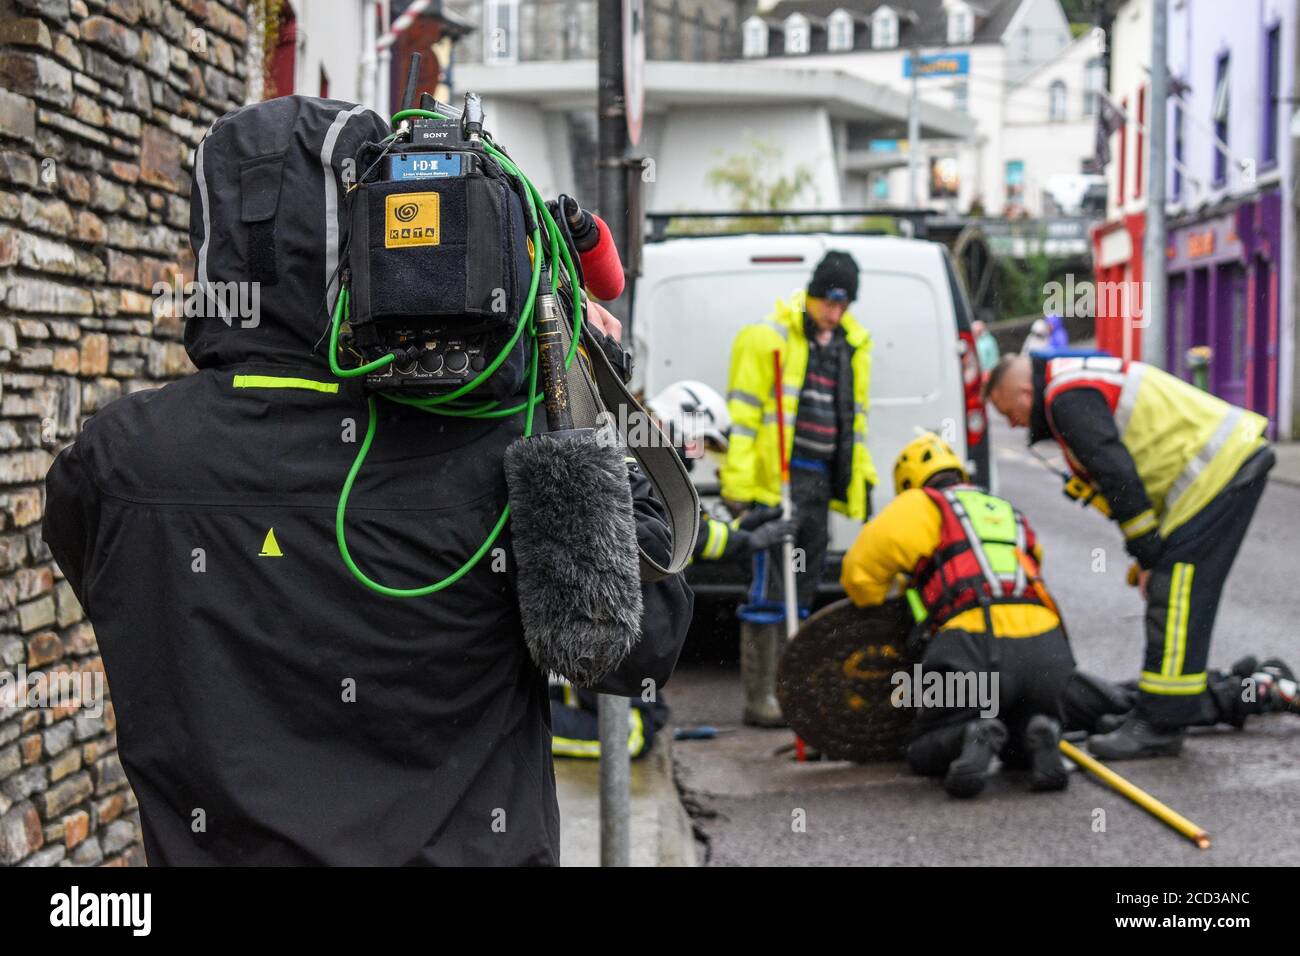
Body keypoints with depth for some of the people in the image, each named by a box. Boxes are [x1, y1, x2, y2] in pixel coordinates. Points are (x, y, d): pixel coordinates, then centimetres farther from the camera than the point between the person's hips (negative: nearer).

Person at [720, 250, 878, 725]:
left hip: (819, 481, 8)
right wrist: (737, 485, -15)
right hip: (776, 479, -8)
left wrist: (862, 478, 20)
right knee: (769, 589, -8)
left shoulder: (852, 345, 15)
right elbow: (742, 413, -10)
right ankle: (759, 698, -5)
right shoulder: (769, 337, -8)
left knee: (804, 588, 12)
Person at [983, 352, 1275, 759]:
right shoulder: (1082, 382, 21)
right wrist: (1150, 553, 20)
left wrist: (1148, 554, -13)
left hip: (1219, 471, -11)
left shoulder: (1069, 400, -12)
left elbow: (1119, 477, -20)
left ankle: (1160, 725, -10)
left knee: (1174, 598, -10)